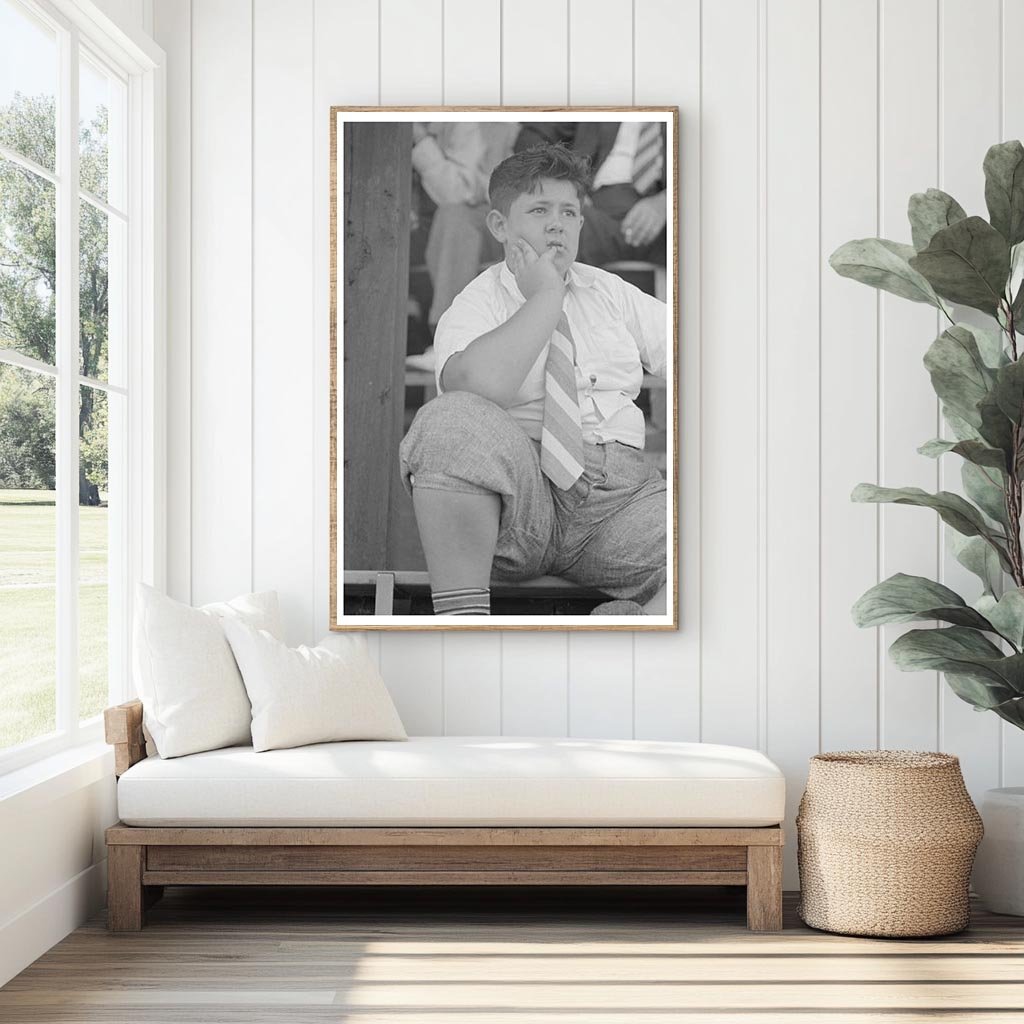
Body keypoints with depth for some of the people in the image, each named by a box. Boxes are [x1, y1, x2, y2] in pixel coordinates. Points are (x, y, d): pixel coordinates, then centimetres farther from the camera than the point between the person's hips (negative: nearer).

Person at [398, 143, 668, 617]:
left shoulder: (611, 292, 18)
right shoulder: (474, 305, 4)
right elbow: (480, 384, -20)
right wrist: (546, 296, -9)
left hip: (621, 491, 2)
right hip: (516, 491, -2)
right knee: (453, 418, -36)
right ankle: (461, 616, -30)